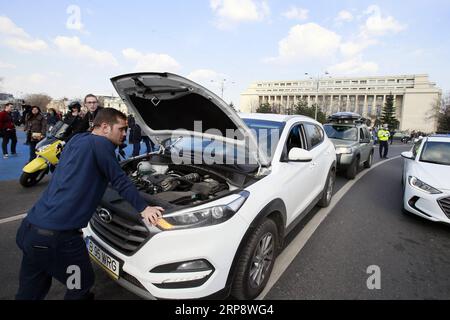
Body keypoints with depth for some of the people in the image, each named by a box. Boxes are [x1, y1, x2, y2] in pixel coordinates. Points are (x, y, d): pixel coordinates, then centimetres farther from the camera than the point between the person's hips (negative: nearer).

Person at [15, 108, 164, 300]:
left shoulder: (77, 140, 17)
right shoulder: (100, 143, -9)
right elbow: (120, 180, -9)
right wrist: (143, 208, -3)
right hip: (57, 236, -9)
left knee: (31, 292, 24)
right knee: (82, 284, 16)